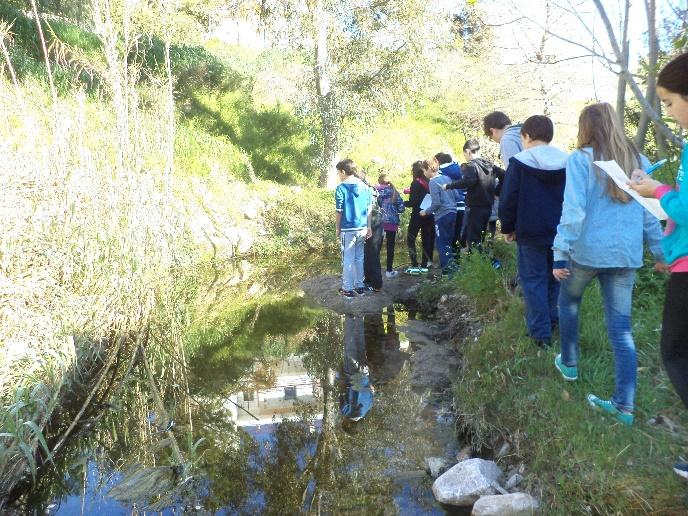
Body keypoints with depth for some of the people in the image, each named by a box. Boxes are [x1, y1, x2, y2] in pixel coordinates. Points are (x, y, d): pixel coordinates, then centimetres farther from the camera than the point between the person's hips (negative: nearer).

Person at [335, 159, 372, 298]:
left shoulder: (341, 188, -10)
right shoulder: (364, 186, 4)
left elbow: (339, 212, -9)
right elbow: (369, 209, 6)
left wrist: (337, 229, 2)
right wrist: (369, 228, 12)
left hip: (348, 229, -5)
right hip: (362, 228, 5)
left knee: (348, 260, 4)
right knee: (359, 258, 15)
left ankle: (348, 289, 10)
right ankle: (360, 286, 21)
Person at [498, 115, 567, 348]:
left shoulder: (519, 162, -10)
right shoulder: (567, 162, 3)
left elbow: (508, 199, -10)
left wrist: (508, 228, 3)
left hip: (530, 232, -4)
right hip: (560, 232, 5)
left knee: (533, 279, 2)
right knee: (554, 277, 20)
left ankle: (541, 333, 0)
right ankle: (552, 319, 27)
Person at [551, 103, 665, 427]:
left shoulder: (580, 159, -7)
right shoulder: (638, 160, 9)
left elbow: (573, 210, -15)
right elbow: (651, 210, 9)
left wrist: (560, 253, -13)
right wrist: (659, 251, 16)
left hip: (587, 250, -4)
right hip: (626, 254, 4)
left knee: (569, 302, 24)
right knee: (621, 328, 6)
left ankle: (569, 364, 35)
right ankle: (624, 405, 8)